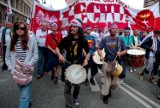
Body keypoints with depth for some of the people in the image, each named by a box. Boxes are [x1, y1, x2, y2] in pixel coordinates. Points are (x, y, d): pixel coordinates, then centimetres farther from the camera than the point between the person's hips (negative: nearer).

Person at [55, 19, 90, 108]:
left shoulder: (83, 40, -7)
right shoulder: (66, 39, -6)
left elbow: (88, 52, 1)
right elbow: (58, 48, 2)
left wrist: (86, 59, -19)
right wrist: (59, 55, -19)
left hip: (79, 65, 0)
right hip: (68, 64, 0)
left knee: (77, 84, 13)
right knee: (68, 85, -2)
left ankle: (75, 98, 43)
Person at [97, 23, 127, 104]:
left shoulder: (120, 40, 2)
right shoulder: (105, 39, -4)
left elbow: (125, 50, 7)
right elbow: (99, 49, -3)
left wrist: (120, 53, -14)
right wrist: (101, 56, -22)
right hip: (107, 62, -2)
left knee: (116, 83, 5)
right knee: (107, 81, 4)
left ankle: (109, 89, 37)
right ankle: (105, 95, 26)